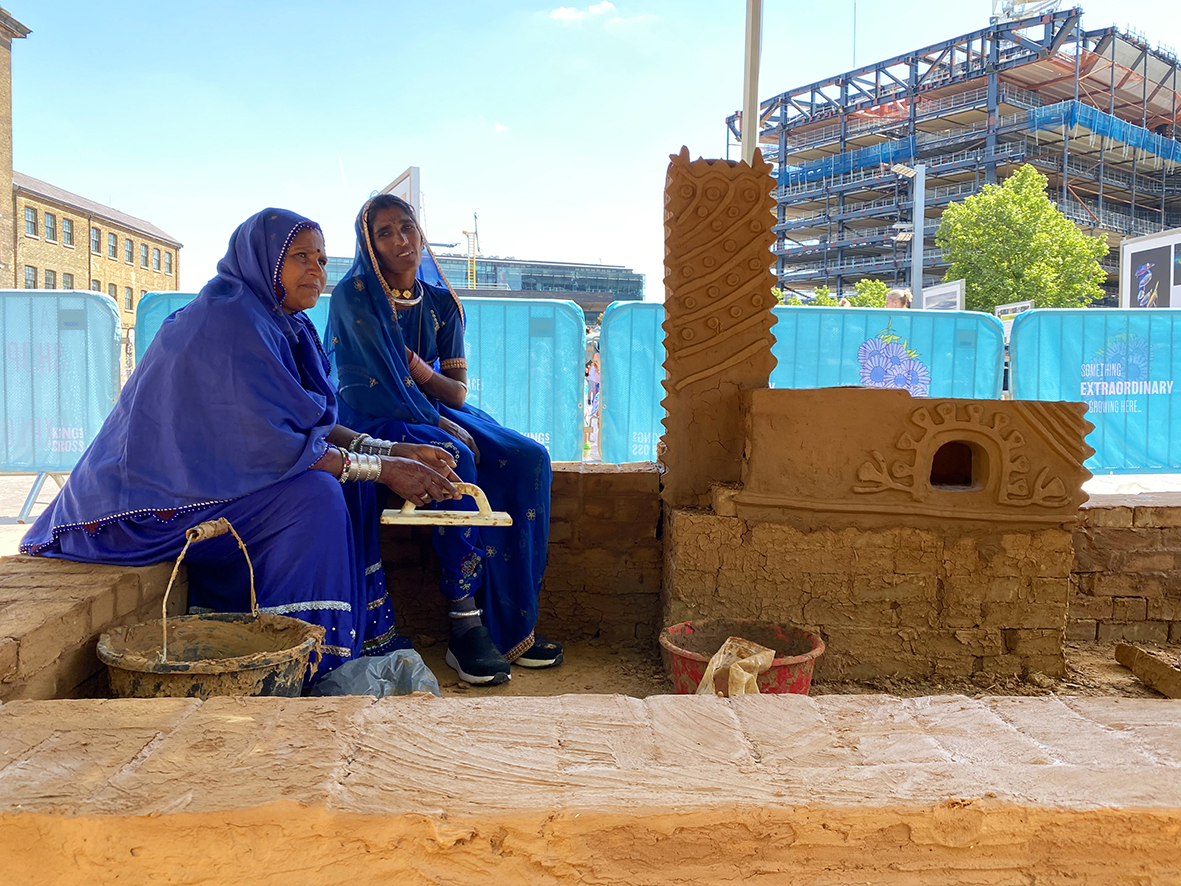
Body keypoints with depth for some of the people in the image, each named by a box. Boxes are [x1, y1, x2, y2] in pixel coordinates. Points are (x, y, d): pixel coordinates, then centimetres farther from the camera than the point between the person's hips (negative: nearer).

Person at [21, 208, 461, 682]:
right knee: (314, 494, -25)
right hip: (156, 497, -10)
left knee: (348, 482, 4)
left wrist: (395, 451, -6)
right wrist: (384, 469, -23)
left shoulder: (278, 322, 7)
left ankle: (365, 638, 9)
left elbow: (308, 424, 6)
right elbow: (274, 442, -27)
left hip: (201, 473, 10)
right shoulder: (229, 321, -22)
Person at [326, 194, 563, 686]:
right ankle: (465, 622, -29)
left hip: (438, 414, 6)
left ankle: (510, 623, -20)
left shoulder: (441, 304, 10)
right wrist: (440, 425, -19)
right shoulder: (353, 296, -5)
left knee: (528, 459, -19)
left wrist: (426, 375, -17)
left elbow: (458, 390, 5)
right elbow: (376, 383, -14)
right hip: (375, 421, -5)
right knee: (454, 461, -36)